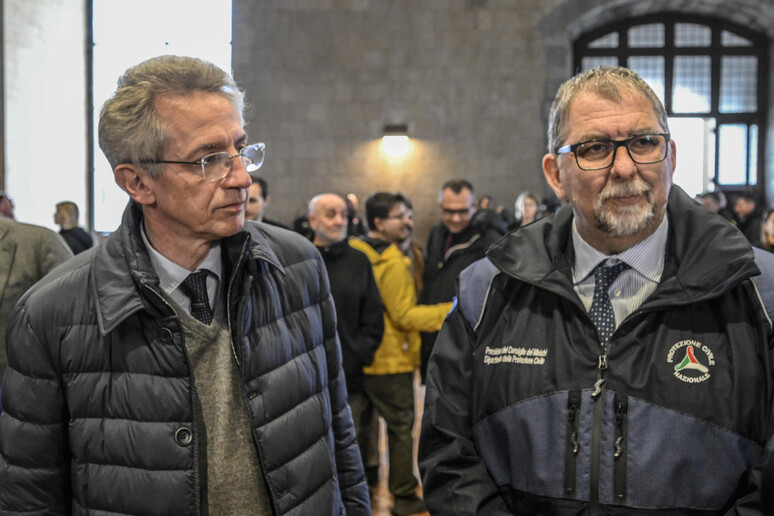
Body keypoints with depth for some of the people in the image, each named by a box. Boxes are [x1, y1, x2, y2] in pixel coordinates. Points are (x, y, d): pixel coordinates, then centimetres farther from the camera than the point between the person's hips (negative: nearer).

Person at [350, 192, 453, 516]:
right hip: (390, 359, -8)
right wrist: (451, 310, -20)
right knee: (401, 426, 4)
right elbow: (404, 316, -20)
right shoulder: (392, 263, -21)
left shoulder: (354, 250, 4)